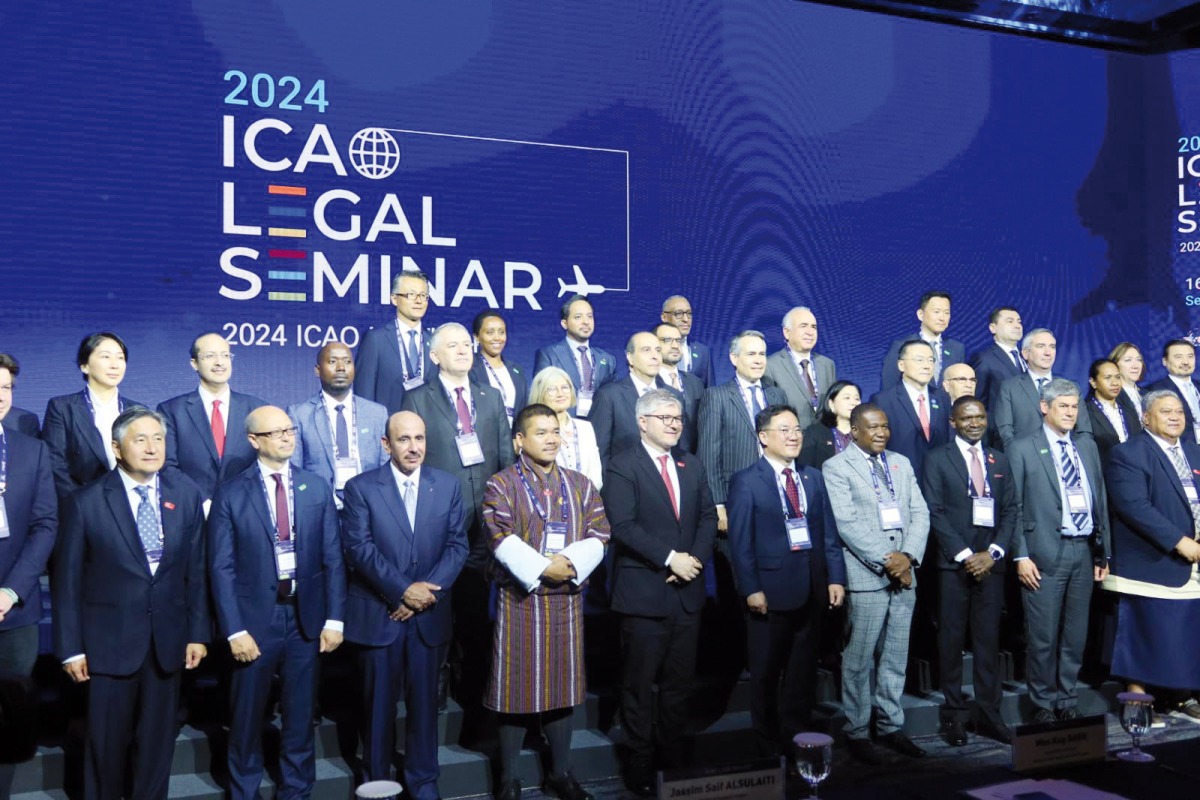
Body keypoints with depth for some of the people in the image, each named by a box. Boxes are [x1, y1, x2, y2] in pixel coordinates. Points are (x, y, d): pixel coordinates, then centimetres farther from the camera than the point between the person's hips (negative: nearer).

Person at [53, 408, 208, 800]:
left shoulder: (186, 494, 0)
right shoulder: (85, 502, -8)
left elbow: (196, 568, 3)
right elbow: (67, 580, -5)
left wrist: (198, 632, 2)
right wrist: (71, 648, -6)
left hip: (168, 639, 2)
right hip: (110, 640, -2)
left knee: (158, 738, 14)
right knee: (107, 741, 10)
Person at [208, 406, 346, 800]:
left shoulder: (317, 487, 2)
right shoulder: (230, 494, -5)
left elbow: (333, 558, 2)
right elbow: (221, 568, -7)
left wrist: (334, 619, -2)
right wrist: (235, 630, -12)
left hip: (306, 618, 2)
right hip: (255, 619, -2)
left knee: (300, 715, 13)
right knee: (247, 717, 13)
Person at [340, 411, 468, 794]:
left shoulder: (448, 485, 4)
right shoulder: (361, 487, -3)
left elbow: (457, 545, 0)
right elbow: (358, 547, -11)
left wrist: (427, 593, -12)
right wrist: (403, 590, -17)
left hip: (430, 615, 2)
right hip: (377, 613, -2)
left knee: (424, 701, 10)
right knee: (379, 703, 8)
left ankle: (424, 781, 25)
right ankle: (377, 781, 25)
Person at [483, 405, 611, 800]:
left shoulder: (580, 484, 9)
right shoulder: (501, 484, -3)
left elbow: (599, 534, 1)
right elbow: (502, 539, -14)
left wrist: (569, 563, -15)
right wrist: (542, 568, -20)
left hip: (567, 598, 4)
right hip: (520, 598, -4)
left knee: (563, 685, 11)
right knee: (518, 687, 2)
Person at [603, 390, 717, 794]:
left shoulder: (692, 465, 14)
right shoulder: (623, 467, -7)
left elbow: (708, 516, 8)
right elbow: (623, 526, -16)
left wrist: (695, 557, -9)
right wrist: (670, 559, -18)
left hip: (687, 592, 6)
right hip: (644, 592, -5)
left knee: (679, 683, 13)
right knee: (639, 685, 5)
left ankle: (675, 757, 25)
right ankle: (640, 763, 17)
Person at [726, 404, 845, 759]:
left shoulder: (813, 478, 11)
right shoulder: (745, 481, -5)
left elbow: (829, 533, 10)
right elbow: (740, 541, -9)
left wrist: (836, 577, 1)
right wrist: (751, 589, -15)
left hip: (812, 590, 5)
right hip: (771, 590, -5)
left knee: (803, 673, 13)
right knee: (765, 675, 7)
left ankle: (796, 742, 26)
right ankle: (769, 749, 21)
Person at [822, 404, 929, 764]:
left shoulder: (901, 463, 15)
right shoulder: (836, 467, -4)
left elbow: (920, 513, 9)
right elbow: (846, 524, -12)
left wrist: (908, 555, -7)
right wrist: (886, 559, -15)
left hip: (903, 573, 6)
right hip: (865, 576, -5)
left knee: (895, 659, 11)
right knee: (859, 660, 1)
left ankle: (890, 726, 22)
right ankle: (857, 732, 12)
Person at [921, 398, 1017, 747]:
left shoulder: (999, 460, 14)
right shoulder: (937, 458, 2)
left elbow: (1010, 510, 10)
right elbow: (935, 512, -5)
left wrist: (993, 552, -4)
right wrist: (965, 555, -10)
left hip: (990, 562, 3)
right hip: (953, 562, -3)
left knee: (989, 639, 4)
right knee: (952, 638, 1)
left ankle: (989, 714, 11)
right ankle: (954, 714, 8)